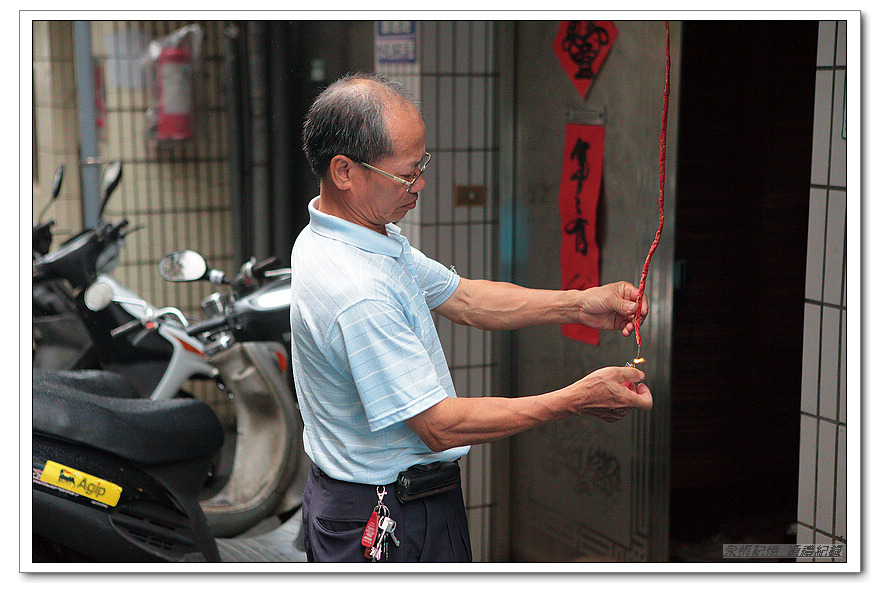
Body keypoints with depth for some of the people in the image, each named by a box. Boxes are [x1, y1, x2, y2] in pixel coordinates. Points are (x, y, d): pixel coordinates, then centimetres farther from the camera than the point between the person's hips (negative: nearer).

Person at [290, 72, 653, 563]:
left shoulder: (362, 232, 3)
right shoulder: (357, 297, -30)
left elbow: (463, 298, 10)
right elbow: (441, 426, -26)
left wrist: (578, 305, 0)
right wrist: (576, 400, -22)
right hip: (390, 525, -10)